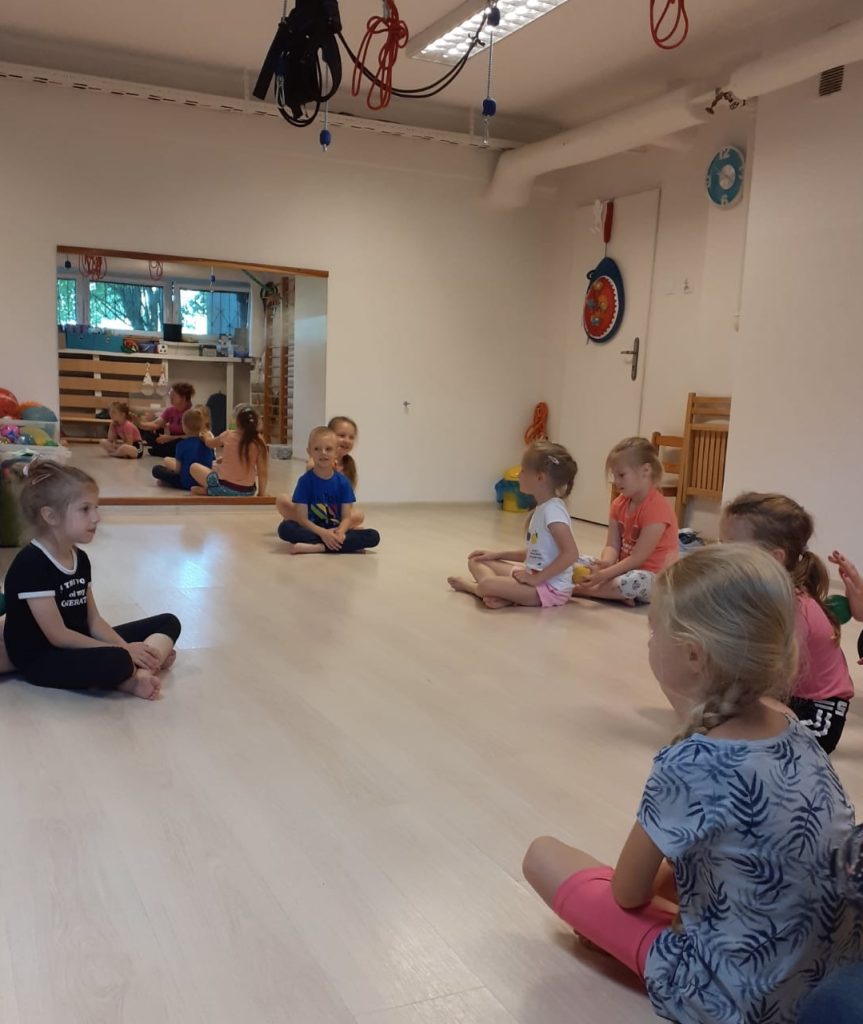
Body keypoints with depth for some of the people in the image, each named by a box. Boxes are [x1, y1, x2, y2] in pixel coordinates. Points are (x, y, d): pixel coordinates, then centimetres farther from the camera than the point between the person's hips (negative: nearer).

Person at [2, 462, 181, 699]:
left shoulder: (80, 559, 7)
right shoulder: (31, 564, -19)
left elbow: (93, 621, 7)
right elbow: (58, 635, -21)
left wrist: (128, 649, -11)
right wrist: (123, 651, -19)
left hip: (79, 648, 9)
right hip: (42, 659, -9)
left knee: (168, 623, 5)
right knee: (117, 662, -38)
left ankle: (139, 674, -20)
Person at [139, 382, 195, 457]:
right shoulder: (170, 410, 3)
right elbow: (155, 424, -6)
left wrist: (169, 438, -23)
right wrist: (139, 424, -23)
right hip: (172, 441, 6)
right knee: (149, 434, -7)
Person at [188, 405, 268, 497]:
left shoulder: (228, 435, -8)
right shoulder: (259, 442, -8)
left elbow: (209, 444, 13)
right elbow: (262, 472, -8)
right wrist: (261, 494, 1)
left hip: (225, 489, -3)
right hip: (248, 492, 3)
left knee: (194, 467, 18)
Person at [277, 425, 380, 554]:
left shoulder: (342, 482, 3)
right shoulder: (305, 481, -3)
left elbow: (346, 517, 0)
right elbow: (301, 518, -9)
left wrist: (340, 532, -24)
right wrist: (323, 533, -25)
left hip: (336, 531, 2)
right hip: (312, 531, -2)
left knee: (373, 536, -21)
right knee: (285, 527, -32)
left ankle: (316, 547, -29)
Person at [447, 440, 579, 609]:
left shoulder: (552, 510, -19)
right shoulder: (541, 509, 12)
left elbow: (571, 553, -28)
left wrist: (536, 578, -24)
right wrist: (498, 554, 13)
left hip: (551, 588, -10)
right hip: (534, 574, 10)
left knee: (487, 584, -29)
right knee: (476, 561, 9)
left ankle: (471, 586, 4)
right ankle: (501, 594, -14)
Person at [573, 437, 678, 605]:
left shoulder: (657, 507, -20)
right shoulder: (619, 504, 6)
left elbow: (638, 557, -23)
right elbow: (612, 545, 0)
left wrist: (604, 574, -27)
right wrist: (606, 563, -24)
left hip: (653, 576, -8)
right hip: (625, 567, 8)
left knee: (633, 582, -42)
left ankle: (580, 589, -23)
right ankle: (616, 591, -17)